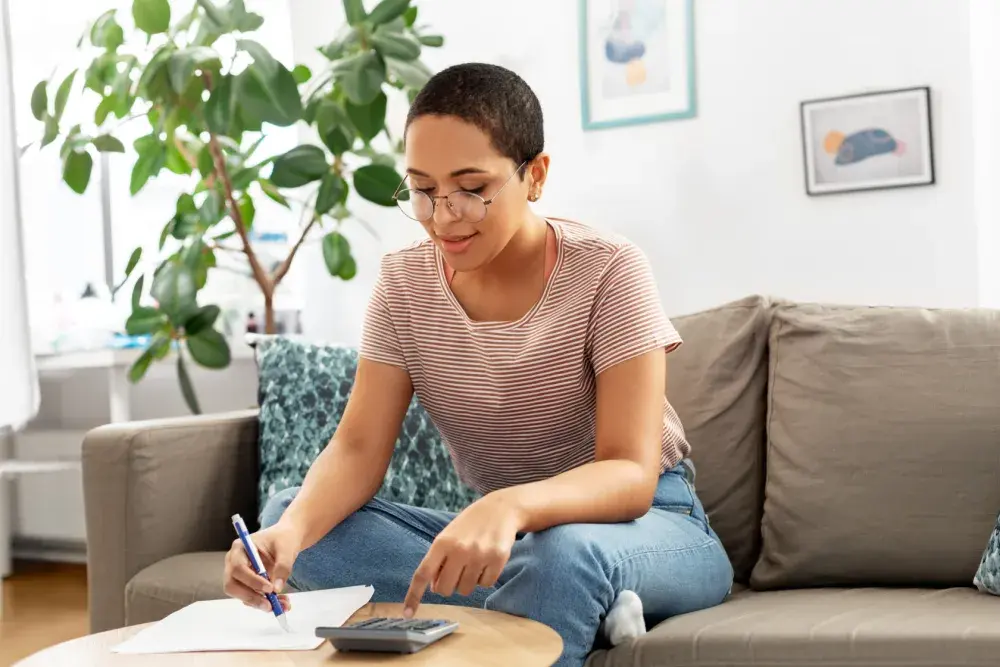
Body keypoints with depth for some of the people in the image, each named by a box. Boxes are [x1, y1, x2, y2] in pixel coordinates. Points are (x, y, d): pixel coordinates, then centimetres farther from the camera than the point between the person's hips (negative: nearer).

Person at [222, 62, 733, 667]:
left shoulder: (608, 271, -17)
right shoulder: (405, 284, -3)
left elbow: (631, 475, -24)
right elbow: (358, 449, -9)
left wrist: (509, 505, -45)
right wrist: (293, 531, -32)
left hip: (645, 519, -6)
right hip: (504, 529, 7)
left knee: (565, 553, -43)